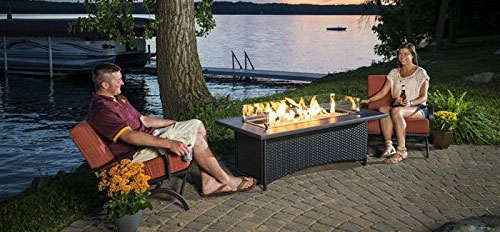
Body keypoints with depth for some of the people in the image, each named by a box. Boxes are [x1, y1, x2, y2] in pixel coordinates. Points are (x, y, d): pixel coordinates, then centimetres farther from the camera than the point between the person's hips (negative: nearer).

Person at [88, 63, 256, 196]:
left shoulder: (118, 98, 14)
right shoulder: (102, 111, -20)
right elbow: (130, 137, -30)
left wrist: (177, 124, 15)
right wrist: (169, 143, -35)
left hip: (149, 135, 11)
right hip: (135, 153, -11)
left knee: (197, 125, 1)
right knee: (196, 139, -19)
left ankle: (208, 182, -2)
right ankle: (227, 181, -3)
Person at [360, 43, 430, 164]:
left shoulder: (420, 73, 4)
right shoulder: (394, 73, 18)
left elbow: (424, 97, -3)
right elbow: (383, 92, 12)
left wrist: (410, 103, -23)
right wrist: (369, 100, -4)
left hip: (417, 108, -4)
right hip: (398, 107, 4)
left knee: (396, 111, -37)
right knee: (382, 109, -30)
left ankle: (401, 150, -38)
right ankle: (389, 146, -33)